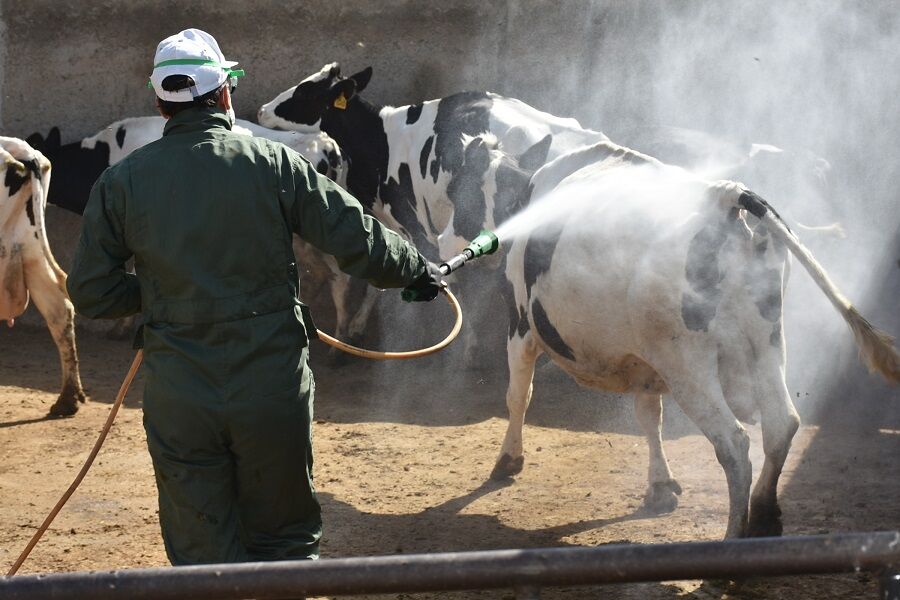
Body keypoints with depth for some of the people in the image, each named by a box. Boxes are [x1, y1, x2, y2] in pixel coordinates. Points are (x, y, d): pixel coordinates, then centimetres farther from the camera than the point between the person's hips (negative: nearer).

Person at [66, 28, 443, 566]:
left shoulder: (121, 183, -1)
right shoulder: (274, 164, -5)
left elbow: (90, 293, 1)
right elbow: (358, 240, -3)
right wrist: (419, 271, 16)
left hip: (179, 401, 1)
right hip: (273, 391, -1)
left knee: (202, 557, 9)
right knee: (285, 544, 15)